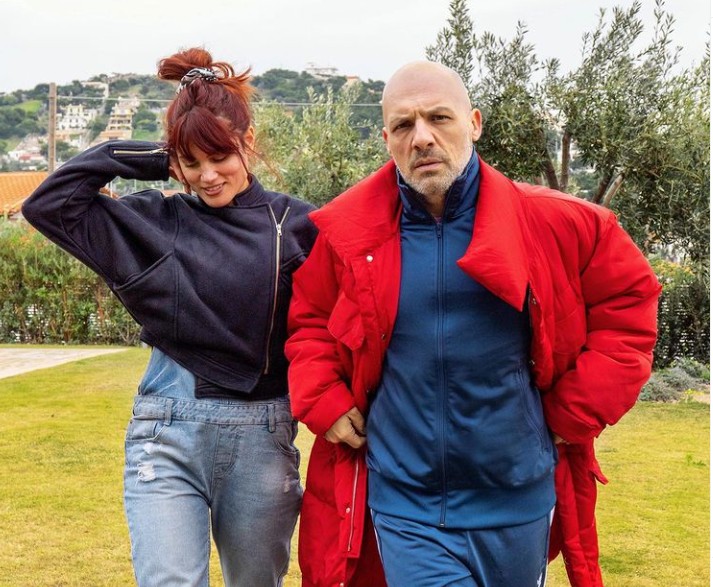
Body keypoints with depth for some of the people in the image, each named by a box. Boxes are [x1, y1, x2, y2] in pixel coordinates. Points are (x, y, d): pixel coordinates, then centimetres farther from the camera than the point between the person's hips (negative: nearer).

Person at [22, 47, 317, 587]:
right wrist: (145, 158, -1)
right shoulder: (151, 224, 4)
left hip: (262, 439, 0)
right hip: (168, 437, 0)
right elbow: (46, 205, 1)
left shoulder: (297, 225, -1)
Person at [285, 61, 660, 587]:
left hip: (516, 502, 1)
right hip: (405, 507, -1)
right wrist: (324, 401, -3)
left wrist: (580, 411, -1)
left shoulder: (554, 224, -8)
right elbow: (307, 317, 11)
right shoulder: (345, 232, -5)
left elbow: (628, 296, 4)